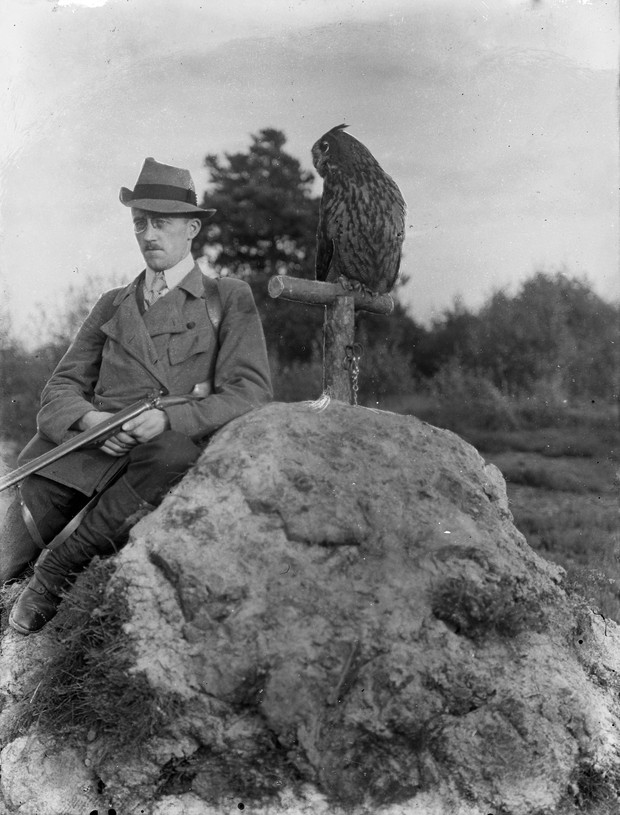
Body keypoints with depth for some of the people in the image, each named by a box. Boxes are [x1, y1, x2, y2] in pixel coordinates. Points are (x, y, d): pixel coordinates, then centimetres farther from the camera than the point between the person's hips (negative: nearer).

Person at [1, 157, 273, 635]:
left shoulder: (229, 300, 14)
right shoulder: (112, 306, 26)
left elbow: (250, 395, 2)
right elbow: (62, 388, 18)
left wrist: (170, 420, -16)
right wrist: (89, 419, -8)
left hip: (179, 452, -2)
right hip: (90, 453, 3)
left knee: (173, 455, -38)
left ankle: (60, 565, -21)